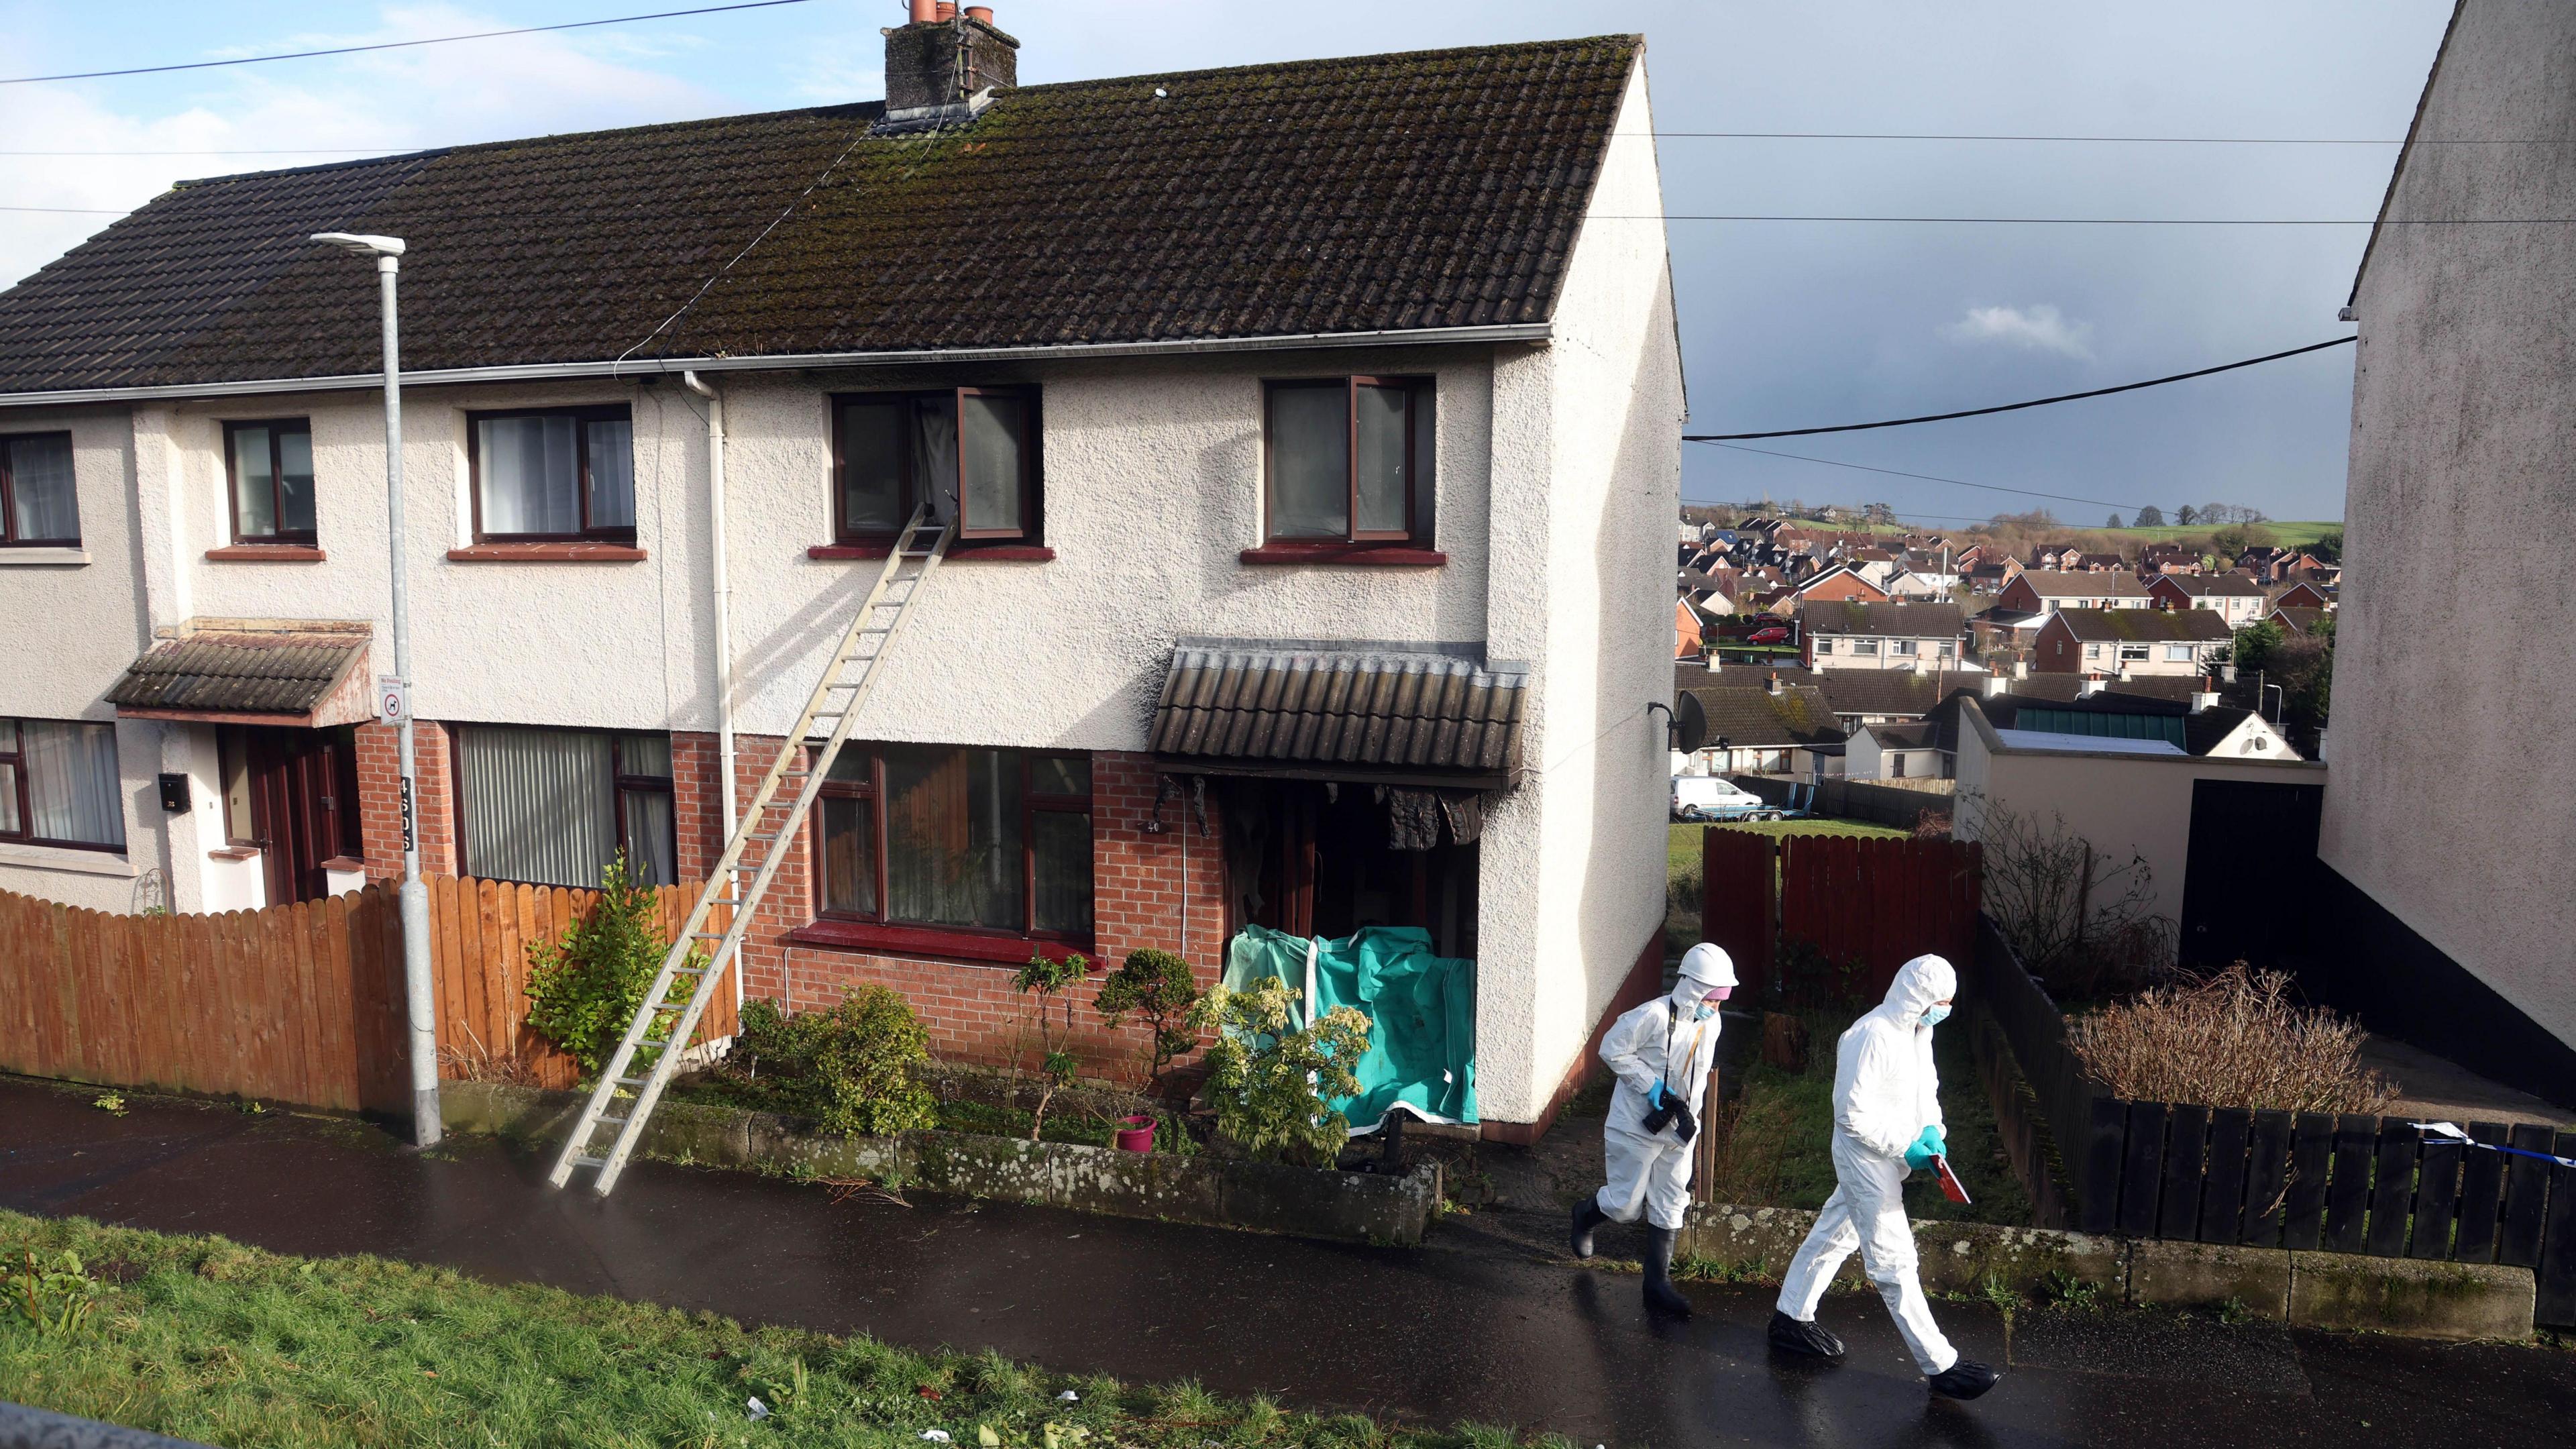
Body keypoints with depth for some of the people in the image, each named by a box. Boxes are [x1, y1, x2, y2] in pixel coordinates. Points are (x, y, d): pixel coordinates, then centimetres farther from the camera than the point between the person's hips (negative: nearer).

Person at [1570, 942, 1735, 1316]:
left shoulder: (1710, 1024, -1)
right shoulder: (1654, 1016, -24)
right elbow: (1612, 1050, -18)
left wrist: (1687, 1111, -2)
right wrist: (1654, 1087, -22)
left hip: (1676, 1130, 6)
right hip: (1636, 1125, -6)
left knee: (1670, 1207, 9)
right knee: (1625, 1204, 3)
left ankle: (1658, 1283, 20)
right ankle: (1586, 1215, 35)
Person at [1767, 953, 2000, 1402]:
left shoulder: (1919, 1030, 2)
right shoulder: (1873, 1037, -26)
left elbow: (1926, 1083, 18)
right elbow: (1853, 1115, -25)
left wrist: (1932, 1128, 2)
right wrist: (1905, 1149, -20)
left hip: (1889, 1155, 10)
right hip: (1868, 1160, -10)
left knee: (1833, 1236, 21)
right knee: (1894, 1263, -1)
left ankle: (1791, 1319, 35)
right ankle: (1940, 1365, 5)